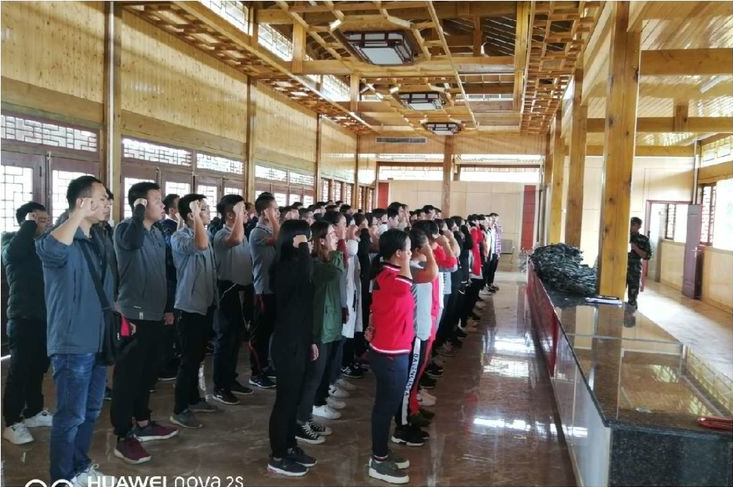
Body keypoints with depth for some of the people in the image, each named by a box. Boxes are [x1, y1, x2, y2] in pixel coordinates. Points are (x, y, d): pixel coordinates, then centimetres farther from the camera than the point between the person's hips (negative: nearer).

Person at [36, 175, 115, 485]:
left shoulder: (96, 239, 12)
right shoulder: (64, 239, -15)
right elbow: (50, 250, -42)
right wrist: (79, 214, -37)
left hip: (98, 340, 9)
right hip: (73, 343, -8)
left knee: (90, 411, 19)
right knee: (71, 415, 1)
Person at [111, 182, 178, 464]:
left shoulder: (158, 233, 13)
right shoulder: (125, 229, -10)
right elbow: (133, 242, -36)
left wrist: (169, 308, 18)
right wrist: (139, 211, -22)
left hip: (155, 315, 8)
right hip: (134, 315, -8)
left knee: (146, 373, 17)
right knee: (127, 375, -1)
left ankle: (143, 424, 31)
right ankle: (124, 438, 6)